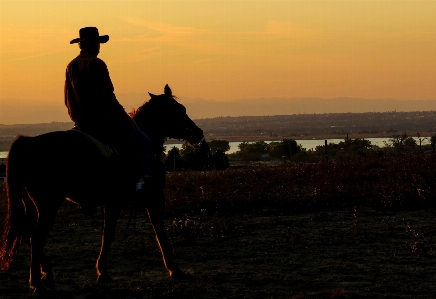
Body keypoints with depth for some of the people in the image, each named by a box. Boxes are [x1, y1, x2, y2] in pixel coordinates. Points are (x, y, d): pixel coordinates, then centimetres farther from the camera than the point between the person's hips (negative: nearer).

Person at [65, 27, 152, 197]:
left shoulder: (71, 66, 11)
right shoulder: (96, 64, -13)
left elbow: (68, 100, 16)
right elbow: (108, 97, -16)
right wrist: (126, 118, -8)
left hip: (81, 123, 9)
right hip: (102, 118, -9)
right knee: (143, 142, -5)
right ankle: (143, 178, -20)